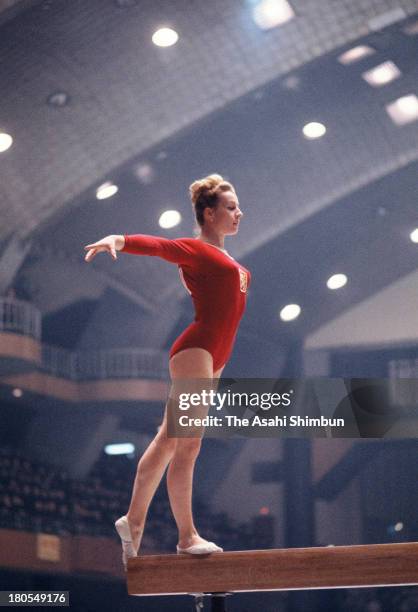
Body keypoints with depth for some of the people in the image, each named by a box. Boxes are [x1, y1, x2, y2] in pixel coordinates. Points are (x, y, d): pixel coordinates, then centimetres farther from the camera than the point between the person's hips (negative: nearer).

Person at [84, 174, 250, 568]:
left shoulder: (224, 259, 20)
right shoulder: (193, 249, -4)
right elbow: (156, 245, -22)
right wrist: (118, 240, -40)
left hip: (213, 358, 9)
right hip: (195, 351, -9)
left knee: (169, 440, 12)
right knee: (187, 445, -8)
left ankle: (133, 520, 18)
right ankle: (187, 536, -8)